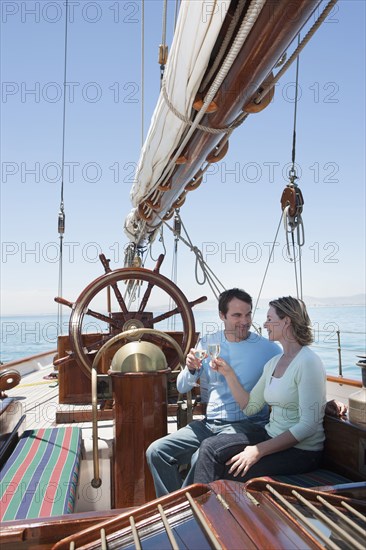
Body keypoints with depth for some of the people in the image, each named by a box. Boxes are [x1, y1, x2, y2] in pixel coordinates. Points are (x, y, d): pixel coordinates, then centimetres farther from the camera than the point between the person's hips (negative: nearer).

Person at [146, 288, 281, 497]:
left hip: (245, 425, -4)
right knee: (156, 451, -11)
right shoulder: (208, 343, 7)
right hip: (208, 423, 5)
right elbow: (182, 388, 8)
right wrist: (191, 369, -13)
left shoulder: (268, 348, -2)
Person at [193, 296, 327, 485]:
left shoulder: (307, 362, -17)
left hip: (301, 450, -7)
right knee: (210, 448, -10)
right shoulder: (273, 363, 9)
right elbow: (250, 407, 11)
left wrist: (259, 450, -22)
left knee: (227, 473, -16)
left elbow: (308, 425, -22)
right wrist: (228, 373, 2)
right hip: (271, 436, 7)